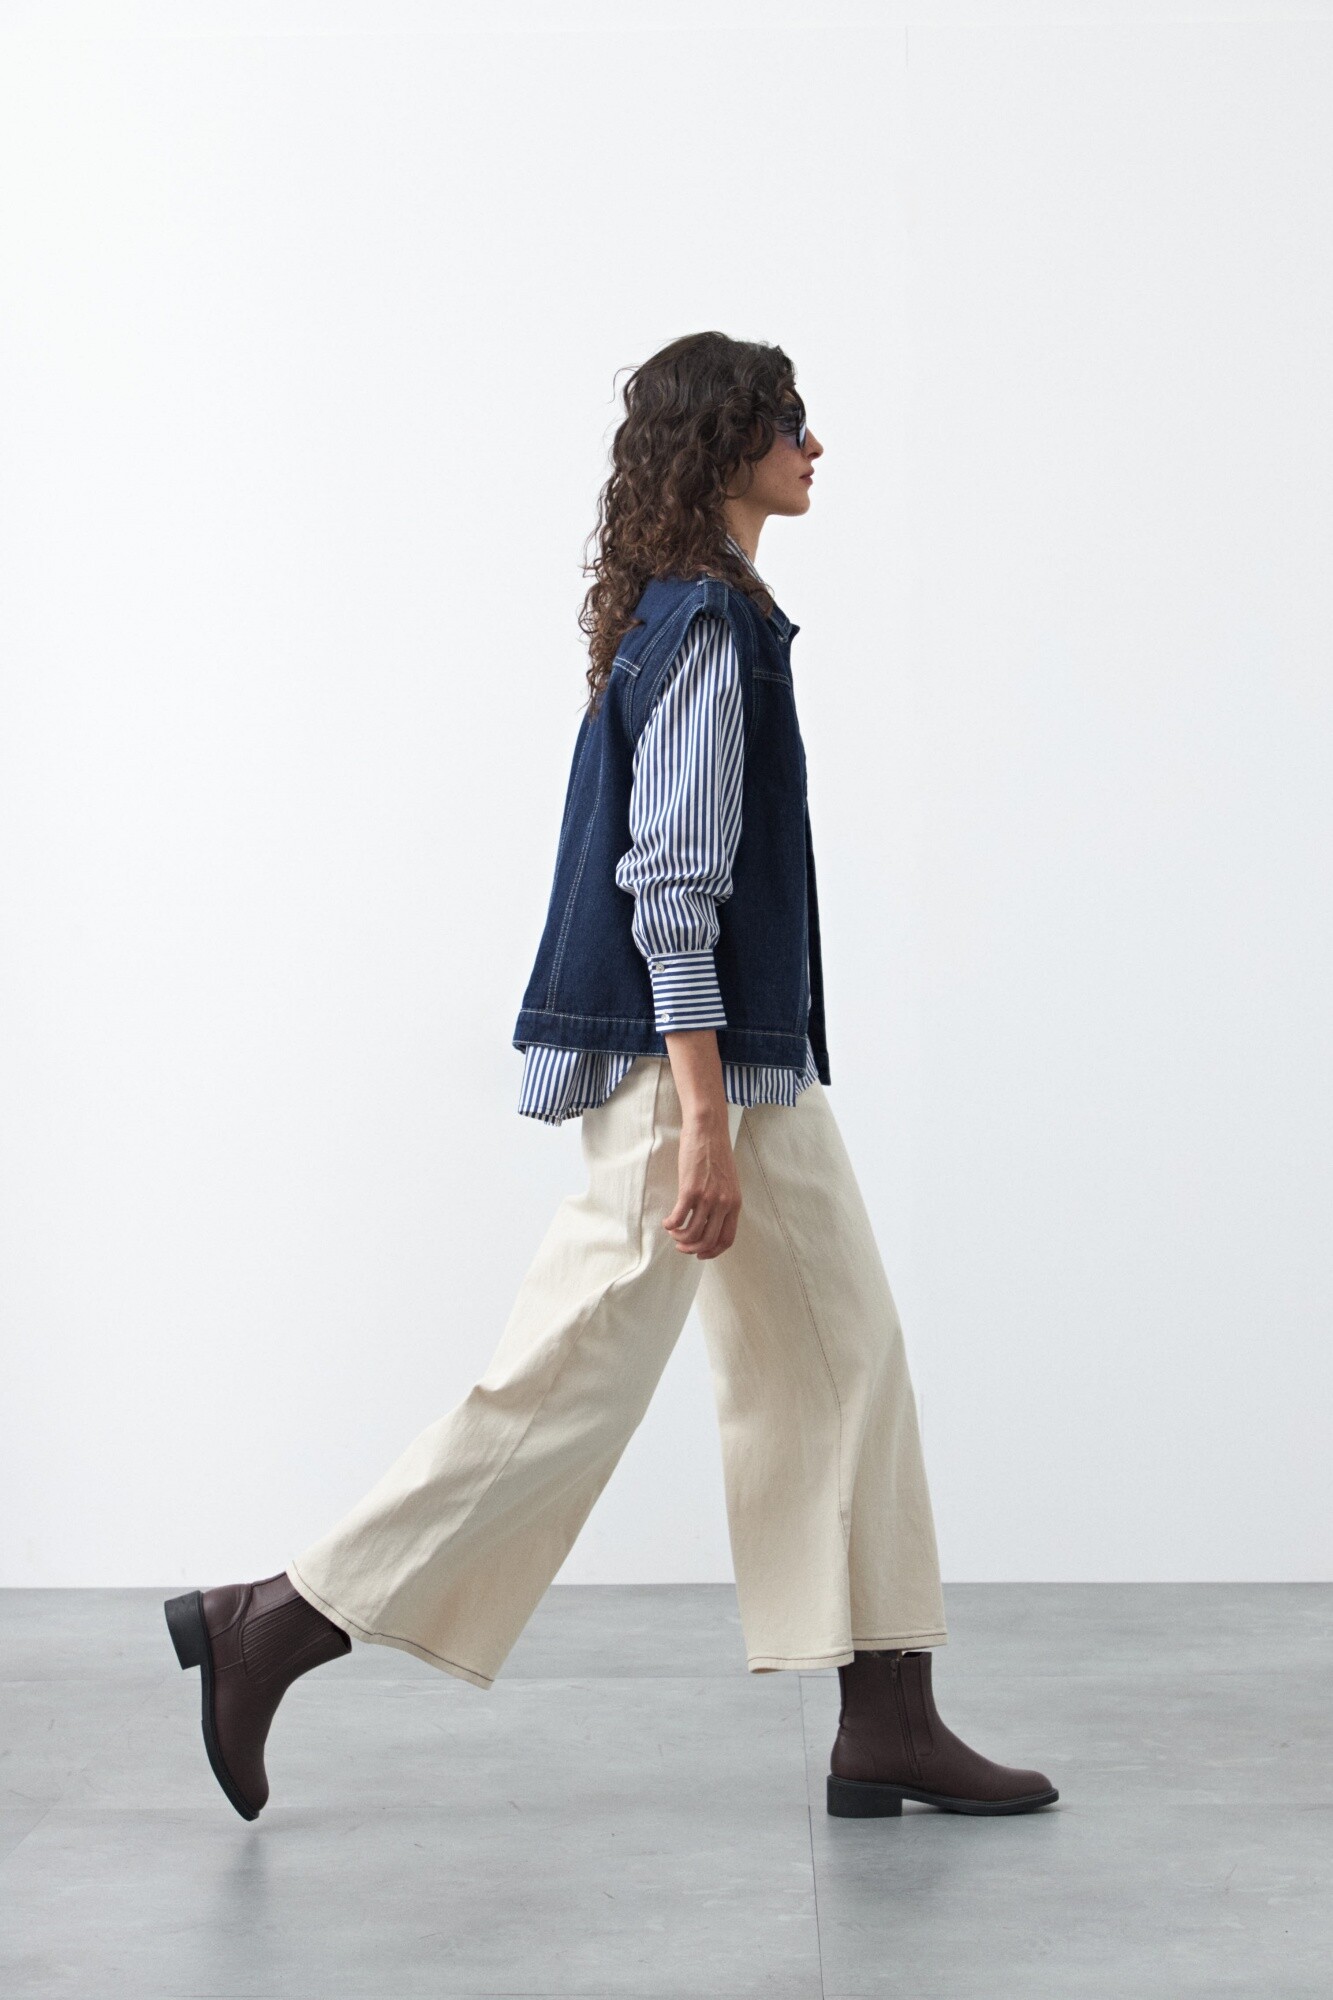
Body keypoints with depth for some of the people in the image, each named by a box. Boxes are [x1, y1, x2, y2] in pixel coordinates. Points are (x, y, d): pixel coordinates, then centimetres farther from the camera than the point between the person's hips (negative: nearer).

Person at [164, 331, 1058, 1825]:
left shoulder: (688, 616, 17)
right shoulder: (704, 625, -14)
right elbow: (673, 884, -20)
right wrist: (703, 1121, -24)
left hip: (749, 1066, 11)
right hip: (691, 1067, -11)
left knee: (841, 1358, 9)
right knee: (572, 1381, -7)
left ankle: (887, 1723, 13)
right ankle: (270, 1626, 2)